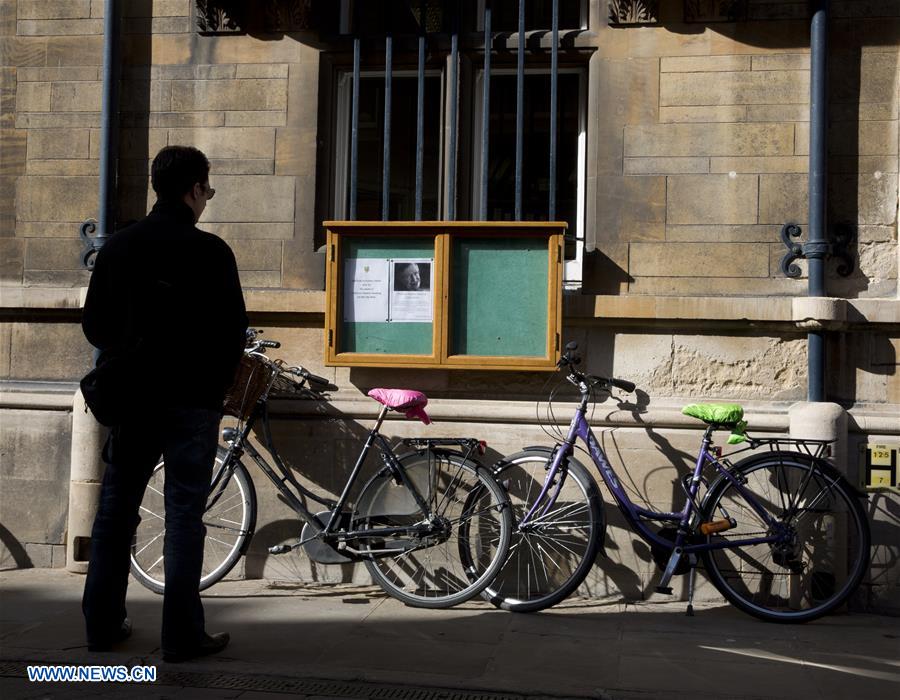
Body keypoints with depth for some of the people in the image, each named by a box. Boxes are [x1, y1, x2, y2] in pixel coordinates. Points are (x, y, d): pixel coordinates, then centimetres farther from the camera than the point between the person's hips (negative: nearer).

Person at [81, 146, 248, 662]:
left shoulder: (119, 246, 5)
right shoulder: (210, 251, -10)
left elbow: (95, 325, 7)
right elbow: (234, 330, -8)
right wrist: (216, 385, 6)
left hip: (131, 398, 5)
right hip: (191, 402, -4)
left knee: (116, 509, 14)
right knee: (185, 514, 1)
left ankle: (103, 624, 20)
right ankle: (182, 635, 4)